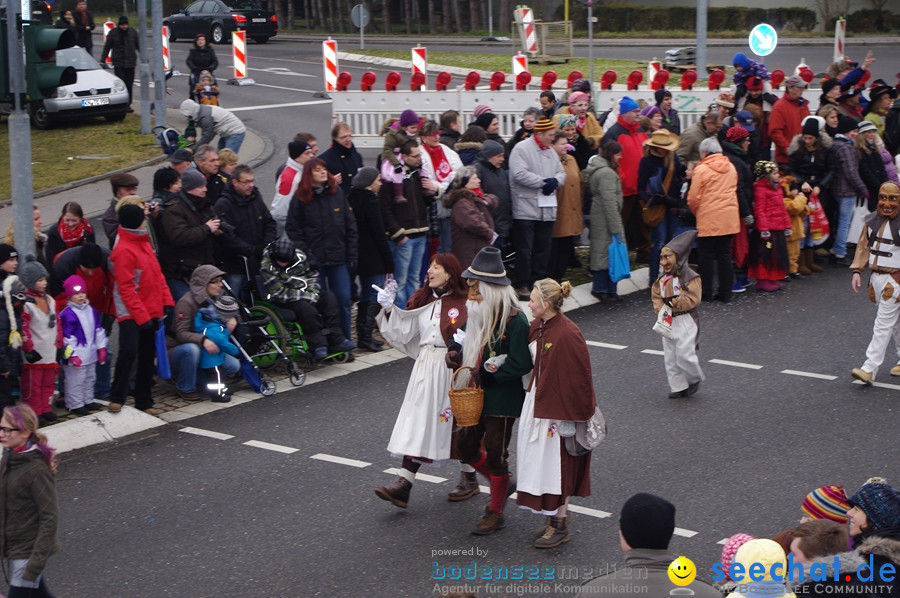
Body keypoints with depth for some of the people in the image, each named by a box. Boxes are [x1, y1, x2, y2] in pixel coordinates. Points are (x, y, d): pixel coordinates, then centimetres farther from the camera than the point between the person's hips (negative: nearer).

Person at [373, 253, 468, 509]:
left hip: (452, 370, -5)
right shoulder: (422, 300, 9)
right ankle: (403, 487, -5)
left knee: (459, 426, 8)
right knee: (417, 423, 0)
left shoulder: (464, 304, -8)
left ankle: (469, 479, 29)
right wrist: (389, 309, -7)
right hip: (425, 368, 5)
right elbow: (403, 332, 5)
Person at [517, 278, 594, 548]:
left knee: (557, 464, 1)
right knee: (543, 462, 16)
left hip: (560, 407, -9)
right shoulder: (539, 326, 2)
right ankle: (554, 517, 29)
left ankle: (560, 526, 12)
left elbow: (579, 377, -19)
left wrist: (578, 413, -16)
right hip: (540, 401, 9)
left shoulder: (568, 334, -23)